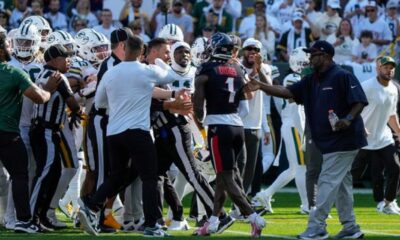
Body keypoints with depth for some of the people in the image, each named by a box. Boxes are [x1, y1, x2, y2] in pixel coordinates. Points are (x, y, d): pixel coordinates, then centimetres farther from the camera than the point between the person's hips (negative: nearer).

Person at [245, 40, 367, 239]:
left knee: (328, 182, -9)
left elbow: (360, 101, -16)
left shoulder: (343, 77, -12)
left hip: (344, 140, -9)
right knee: (341, 184, 13)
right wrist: (261, 86, -4)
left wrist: (349, 119, -32)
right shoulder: (312, 81, 13)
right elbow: (287, 92, 7)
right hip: (329, 141, 9)